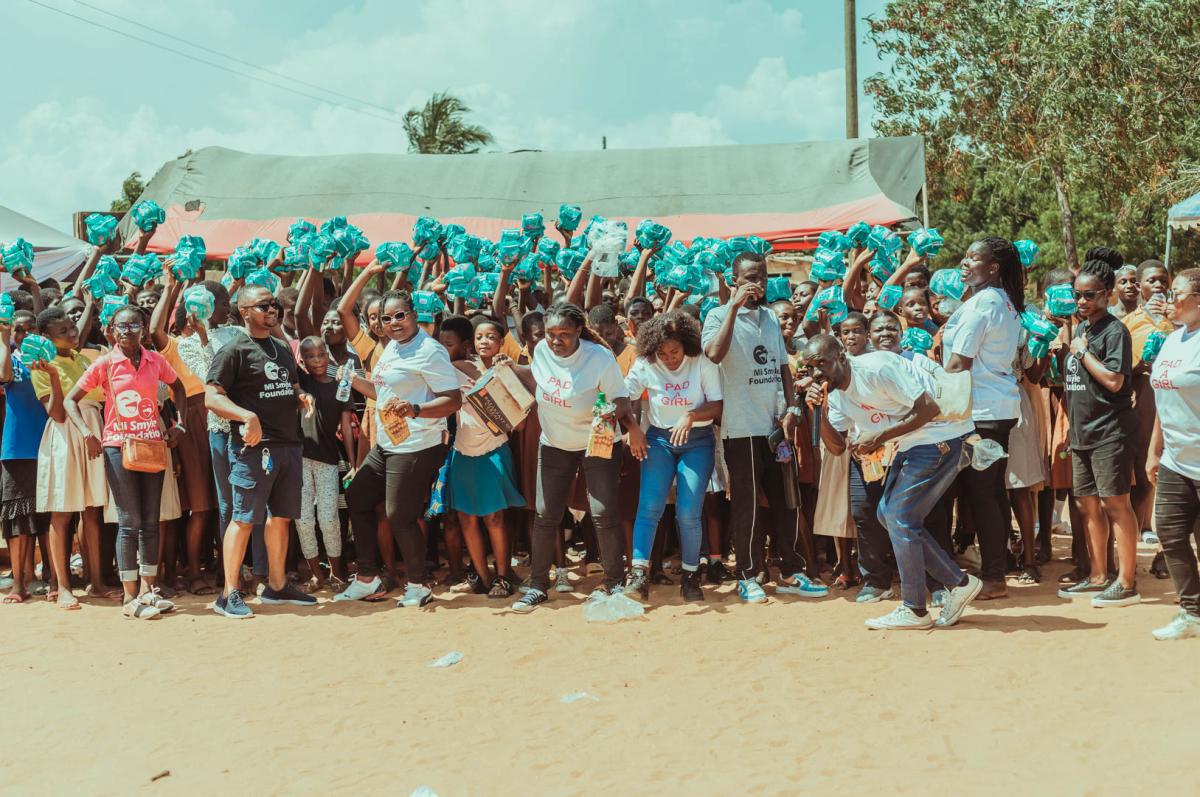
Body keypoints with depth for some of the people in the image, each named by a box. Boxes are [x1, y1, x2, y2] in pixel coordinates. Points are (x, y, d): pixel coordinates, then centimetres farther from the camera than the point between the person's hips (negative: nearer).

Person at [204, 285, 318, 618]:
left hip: (288, 444, 8)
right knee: (244, 519, -6)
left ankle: (277, 585, 24)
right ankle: (229, 594, 1)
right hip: (253, 446, -8)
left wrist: (301, 397, 5)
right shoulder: (235, 350, -7)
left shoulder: (282, 349, 17)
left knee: (281, 516, 13)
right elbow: (212, 397, -13)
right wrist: (247, 416, -27)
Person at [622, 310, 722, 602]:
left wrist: (690, 416, -28)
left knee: (688, 512, -7)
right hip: (659, 439, 1)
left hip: (698, 441, -1)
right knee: (649, 506, -12)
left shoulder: (702, 362, -10)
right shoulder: (645, 365, -5)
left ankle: (690, 576, 10)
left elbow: (718, 405, -11)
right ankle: (639, 573, -13)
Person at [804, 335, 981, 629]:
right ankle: (959, 583, 17)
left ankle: (914, 610, 2)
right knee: (887, 514, 9)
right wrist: (821, 410, -9)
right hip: (911, 443, 10)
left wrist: (879, 438, -21)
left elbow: (929, 408, -23)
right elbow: (837, 446, 7)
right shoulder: (836, 392, 5)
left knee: (900, 517, -9)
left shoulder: (877, 368, -22)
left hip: (941, 436, -10)